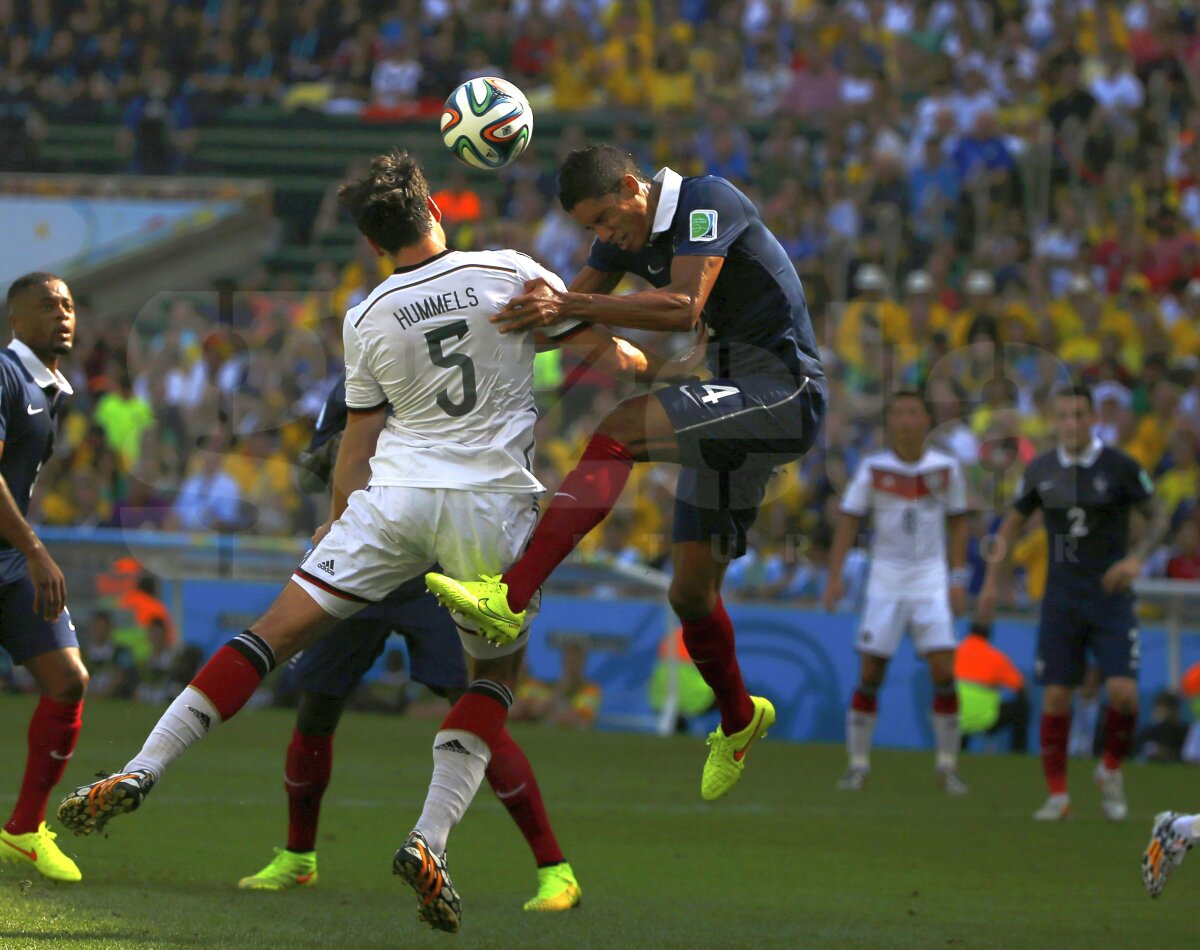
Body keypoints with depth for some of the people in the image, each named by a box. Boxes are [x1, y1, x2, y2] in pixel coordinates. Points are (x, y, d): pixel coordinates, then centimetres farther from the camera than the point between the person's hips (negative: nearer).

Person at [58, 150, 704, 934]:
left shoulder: (367, 320, 5)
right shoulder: (510, 273, 1)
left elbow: (359, 441, 13)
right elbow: (601, 354, 8)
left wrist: (339, 517, 28)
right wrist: (662, 371, 28)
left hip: (393, 491, 1)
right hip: (494, 499, -1)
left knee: (275, 633, 4)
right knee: (497, 674, 16)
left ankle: (139, 774, -6)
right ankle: (431, 840, -2)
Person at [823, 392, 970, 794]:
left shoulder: (946, 469, 1)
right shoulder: (873, 469, -2)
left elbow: (958, 523, 9)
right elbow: (849, 520, 0)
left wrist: (958, 579, 4)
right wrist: (834, 576, -8)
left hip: (931, 581, 0)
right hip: (885, 581, 0)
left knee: (944, 671, -8)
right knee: (870, 672, -2)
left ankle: (947, 764, 4)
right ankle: (858, 763, 8)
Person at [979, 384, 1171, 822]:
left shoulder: (1120, 467, -6)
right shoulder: (1040, 470, 3)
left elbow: (1158, 518, 2)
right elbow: (1011, 524, 16)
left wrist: (1137, 557, -16)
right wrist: (990, 581, 9)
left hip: (1111, 597, -2)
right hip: (1061, 600, 2)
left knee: (1124, 693, -14)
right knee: (1055, 698, -4)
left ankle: (1111, 770, 13)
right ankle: (1057, 795, 8)